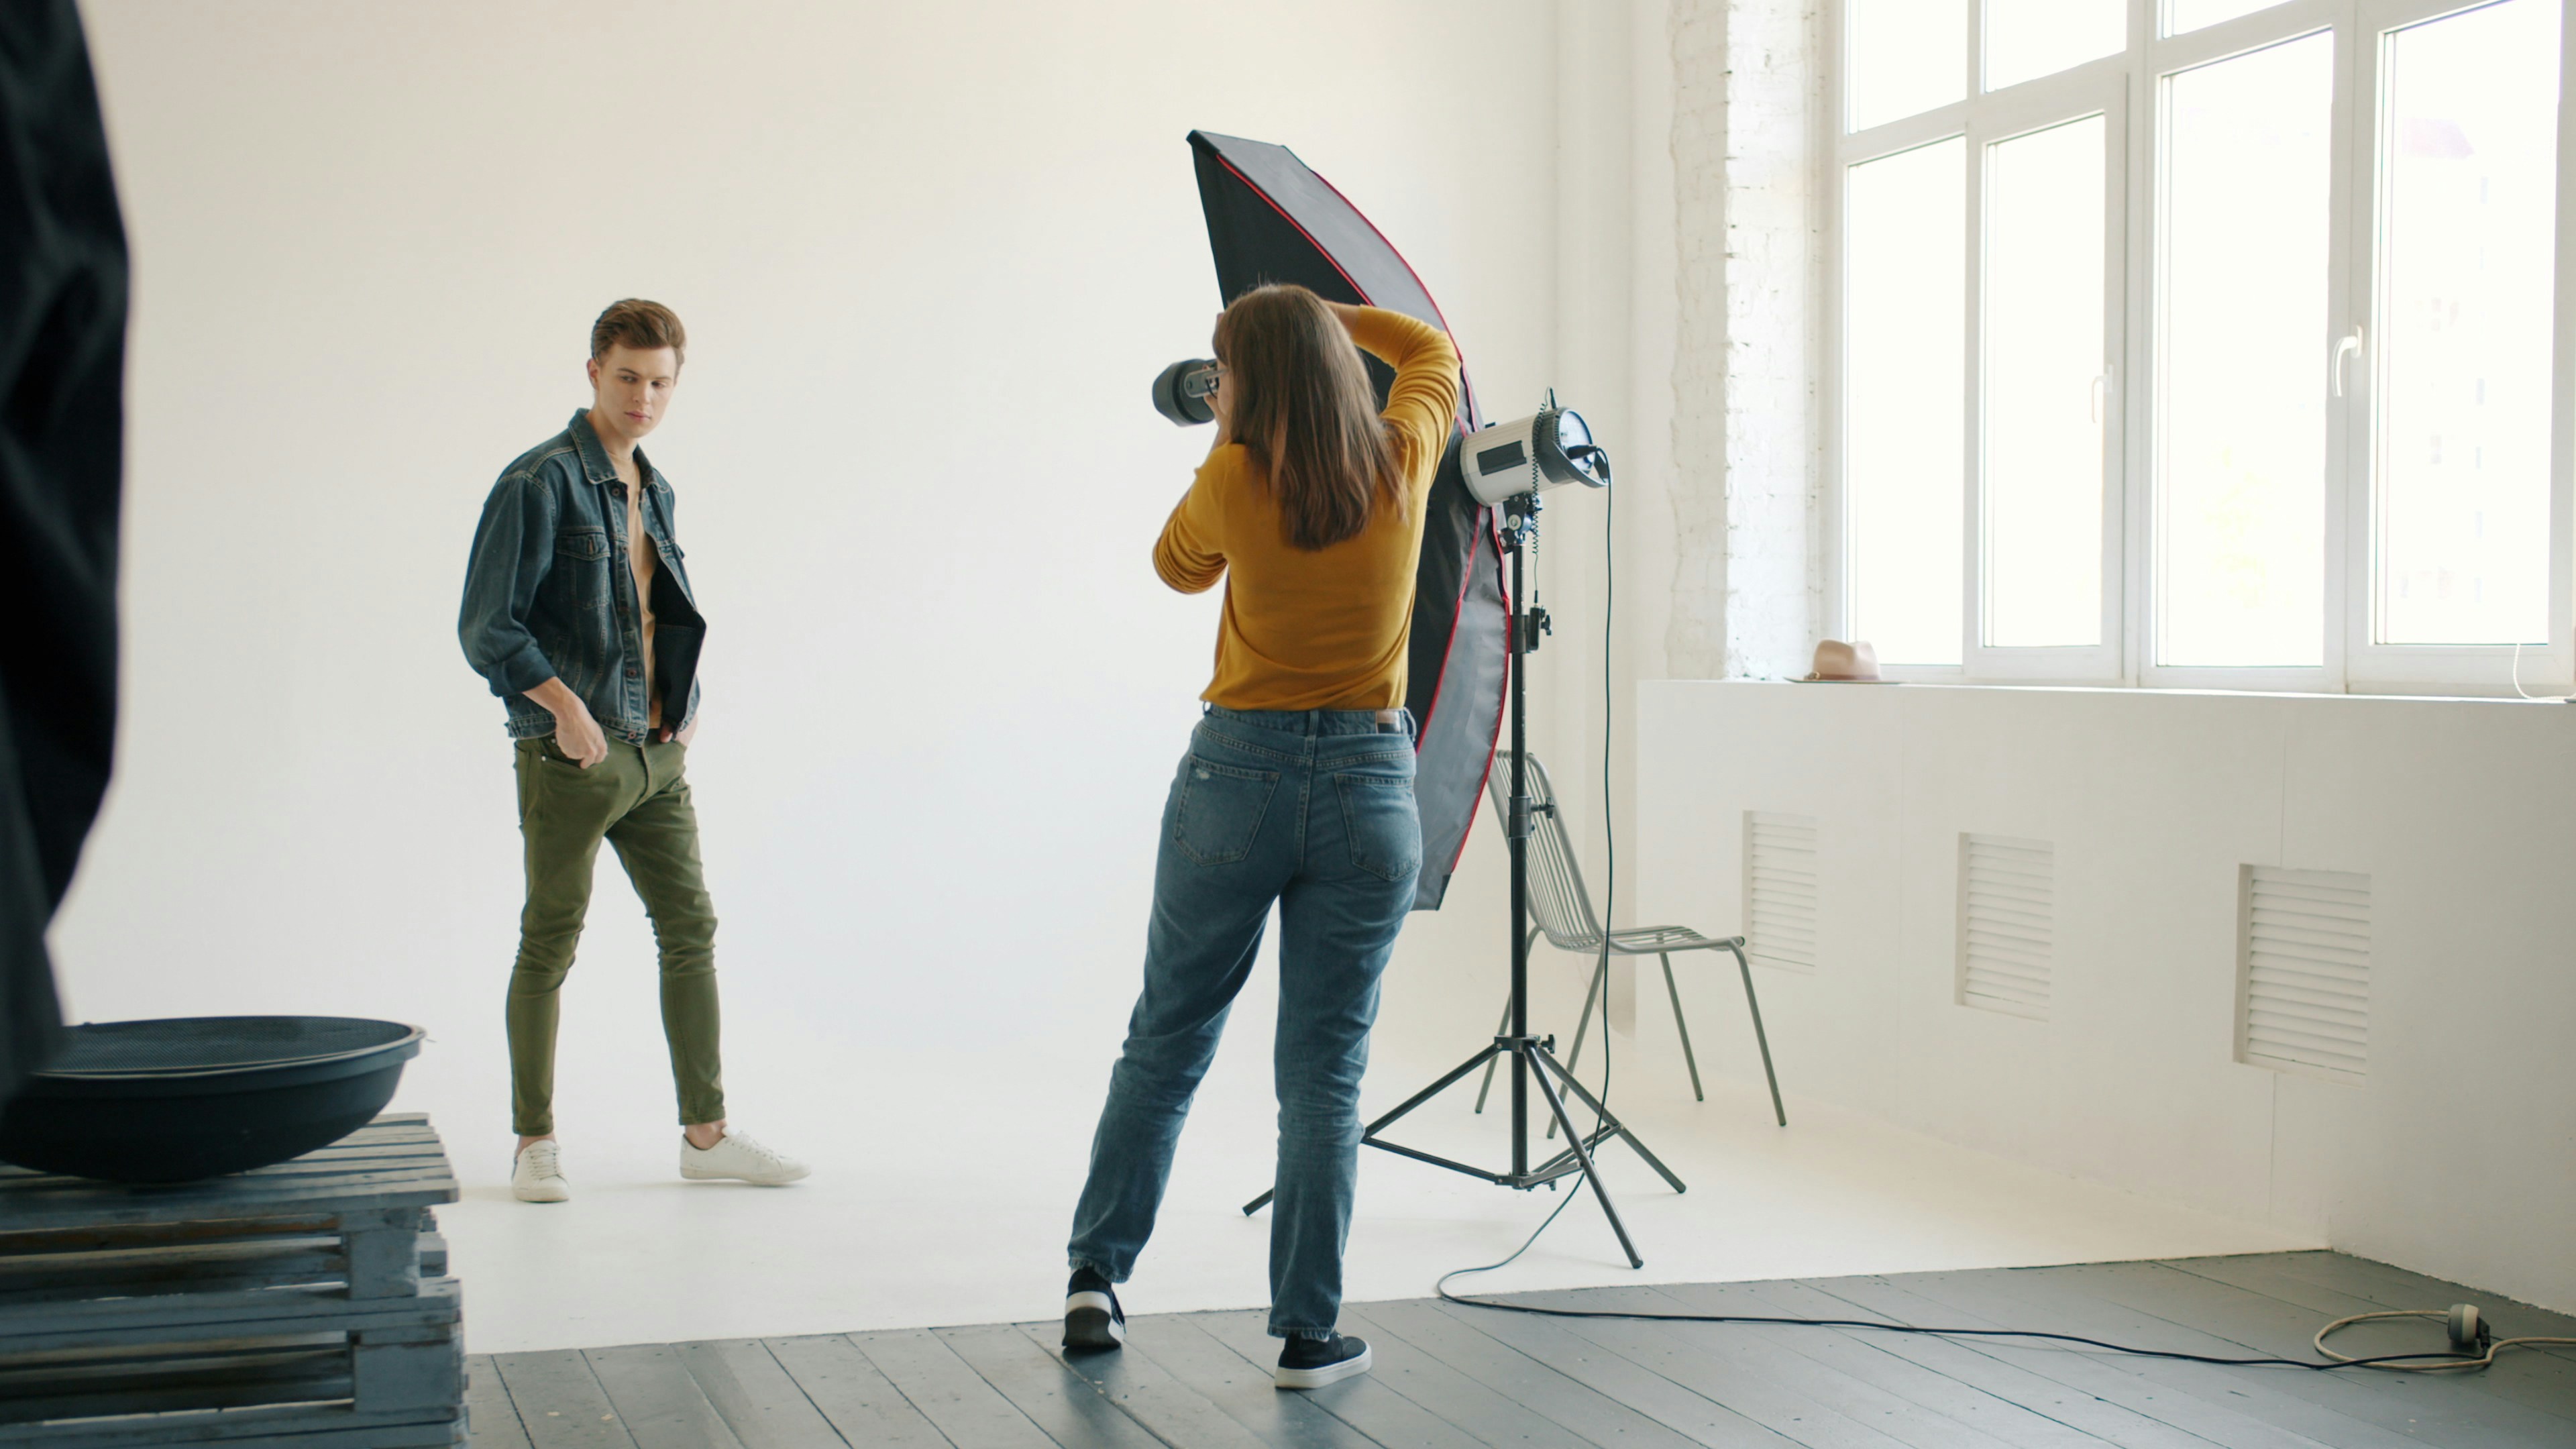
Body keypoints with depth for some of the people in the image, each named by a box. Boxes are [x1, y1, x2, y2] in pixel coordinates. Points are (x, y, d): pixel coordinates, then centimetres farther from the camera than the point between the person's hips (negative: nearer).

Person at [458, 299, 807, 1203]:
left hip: (656, 752, 7)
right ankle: (535, 1143, 11)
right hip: (572, 754, -7)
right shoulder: (540, 483, -9)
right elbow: (487, 625, -13)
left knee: (690, 932, 8)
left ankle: (705, 1133, 16)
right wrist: (563, 705, -23)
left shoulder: (654, 492, 15)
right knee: (550, 943, 1)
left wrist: (684, 699, 11)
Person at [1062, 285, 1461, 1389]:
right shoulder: (1402, 468, 0)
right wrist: (1325, 317, 20)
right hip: (1370, 789, 1)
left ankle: (1096, 1276, 17)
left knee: (1166, 1042, 15)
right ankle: (1307, 1332, 6)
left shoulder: (1234, 481, -8)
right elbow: (1434, 353, 20)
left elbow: (1178, 566, 14)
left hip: (1237, 773, -1)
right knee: (1324, 1072, 4)